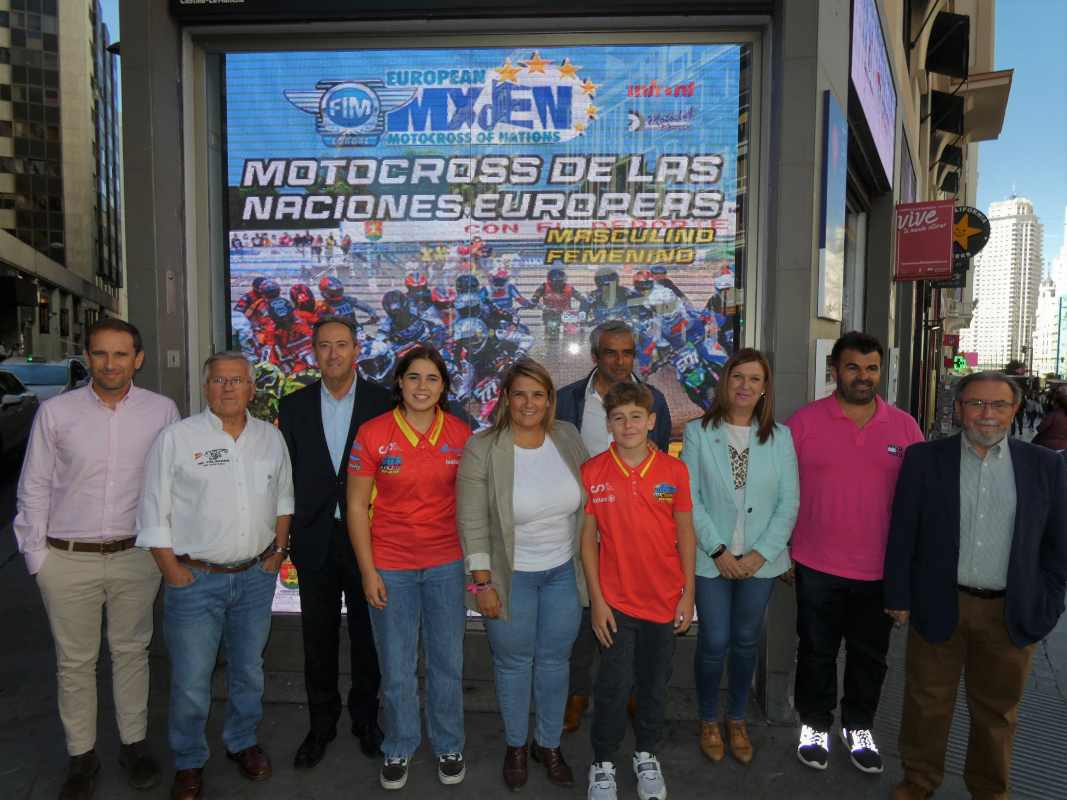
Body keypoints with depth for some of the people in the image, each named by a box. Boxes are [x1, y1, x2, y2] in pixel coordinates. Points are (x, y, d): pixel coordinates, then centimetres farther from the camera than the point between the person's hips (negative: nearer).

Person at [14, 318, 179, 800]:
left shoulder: (161, 410, -4)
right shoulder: (55, 412, -4)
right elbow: (34, 488, 2)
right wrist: (36, 556, 2)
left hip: (136, 557, 0)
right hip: (68, 560, 0)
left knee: (131, 653, 15)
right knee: (75, 662, 12)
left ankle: (134, 743, 32)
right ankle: (81, 756, 30)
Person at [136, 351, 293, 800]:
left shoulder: (271, 438, 4)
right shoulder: (176, 438, -8)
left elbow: (283, 498, 14)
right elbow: (155, 512, -7)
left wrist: (278, 551, 6)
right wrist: (174, 571, -9)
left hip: (256, 576, 4)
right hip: (195, 578, -3)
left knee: (249, 669, 18)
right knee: (190, 682, 5)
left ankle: (242, 742, 41)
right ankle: (188, 763, 29)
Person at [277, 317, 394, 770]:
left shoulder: (384, 402, -4)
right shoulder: (293, 406, 3)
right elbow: (287, 473, 4)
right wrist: (289, 532, 0)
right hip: (315, 540, 2)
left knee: (366, 635, 13)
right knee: (318, 639, 14)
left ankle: (365, 717, 34)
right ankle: (321, 724, 32)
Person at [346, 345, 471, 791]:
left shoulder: (460, 434, -4)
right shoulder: (373, 434, -9)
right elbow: (357, 507, -5)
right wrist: (368, 572, -7)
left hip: (446, 564, 2)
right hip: (390, 567, -1)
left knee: (447, 664, 13)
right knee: (396, 670, 11)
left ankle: (449, 747, 35)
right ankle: (398, 750, 35)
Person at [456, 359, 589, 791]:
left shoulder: (568, 437, -5)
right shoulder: (481, 449, -16)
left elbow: (587, 500, 7)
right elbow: (472, 523, -13)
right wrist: (482, 583, -12)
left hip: (563, 572, 3)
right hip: (510, 576, -3)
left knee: (555, 660, 16)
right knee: (513, 663, 14)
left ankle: (549, 744, 38)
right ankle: (515, 746, 38)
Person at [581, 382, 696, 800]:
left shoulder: (675, 470, -5)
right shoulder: (592, 472, -8)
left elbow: (685, 534, 2)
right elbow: (588, 538, -4)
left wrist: (688, 594, 0)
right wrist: (596, 598, -6)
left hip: (664, 599, 2)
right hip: (615, 600, -1)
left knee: (655, 683, 16)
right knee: (614, 686, 5)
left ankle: (646, 754, 39)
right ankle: (603, 763, 27)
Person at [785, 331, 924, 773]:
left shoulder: (904, 426, 1)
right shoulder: (804, 421, -6)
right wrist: (781, 553, -3)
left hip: (880, 569, 2)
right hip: (817, 566, -2)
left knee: (870, 654, 16)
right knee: (817, 650, 13)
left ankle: (858, 727, 38)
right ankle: (815, 725, 34)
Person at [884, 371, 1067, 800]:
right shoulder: (924, 458, -4)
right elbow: (902, 533, -2)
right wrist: (899, 598, -3)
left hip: (1011, 614, 1)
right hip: (939, 606, -1)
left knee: (997, 709, 18)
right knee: (927, 702, 13)